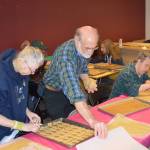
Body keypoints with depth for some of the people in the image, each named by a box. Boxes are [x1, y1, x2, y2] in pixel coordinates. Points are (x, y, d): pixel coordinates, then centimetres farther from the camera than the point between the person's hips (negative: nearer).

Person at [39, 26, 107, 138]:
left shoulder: (84, 49, -16)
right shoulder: (65, 55, -41)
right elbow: (74, 93, -52)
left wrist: (86, 80, -17)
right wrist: (92, 121, -61)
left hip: (68, 90, 7)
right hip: (54, 93, -6)